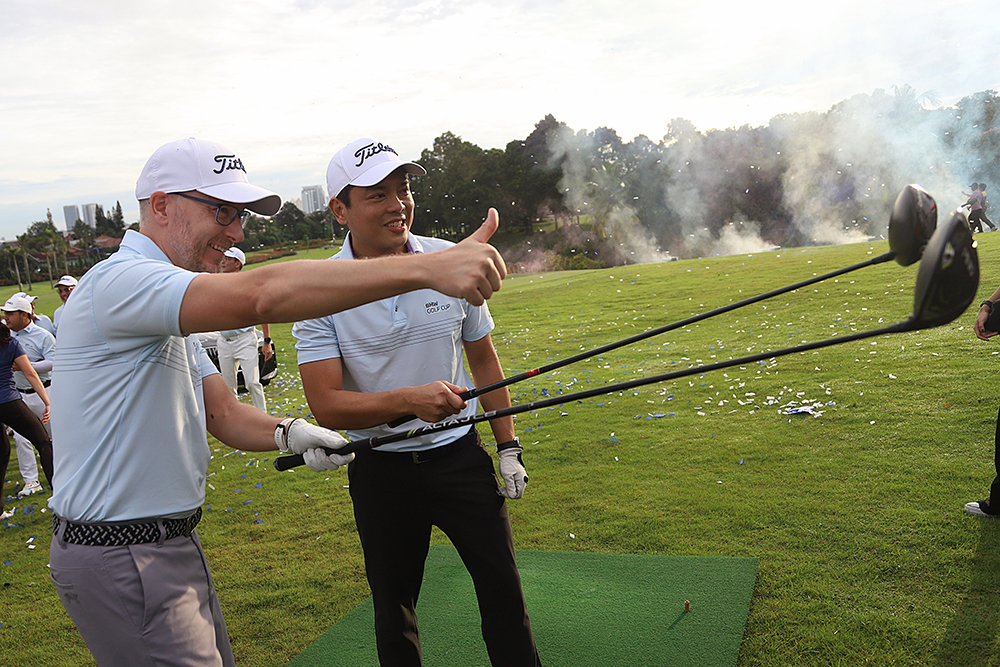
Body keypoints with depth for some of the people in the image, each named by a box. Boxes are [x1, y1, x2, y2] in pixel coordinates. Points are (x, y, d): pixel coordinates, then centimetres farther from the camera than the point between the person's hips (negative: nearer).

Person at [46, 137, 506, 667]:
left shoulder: (168, 309, 14)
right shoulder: (118, 282, -21)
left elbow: (224, 412, 9)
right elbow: (259, 296, -39)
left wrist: (289, 433, -13)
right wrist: (426, 269, -45)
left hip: (171, 544, 9)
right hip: (116, 560, -9)